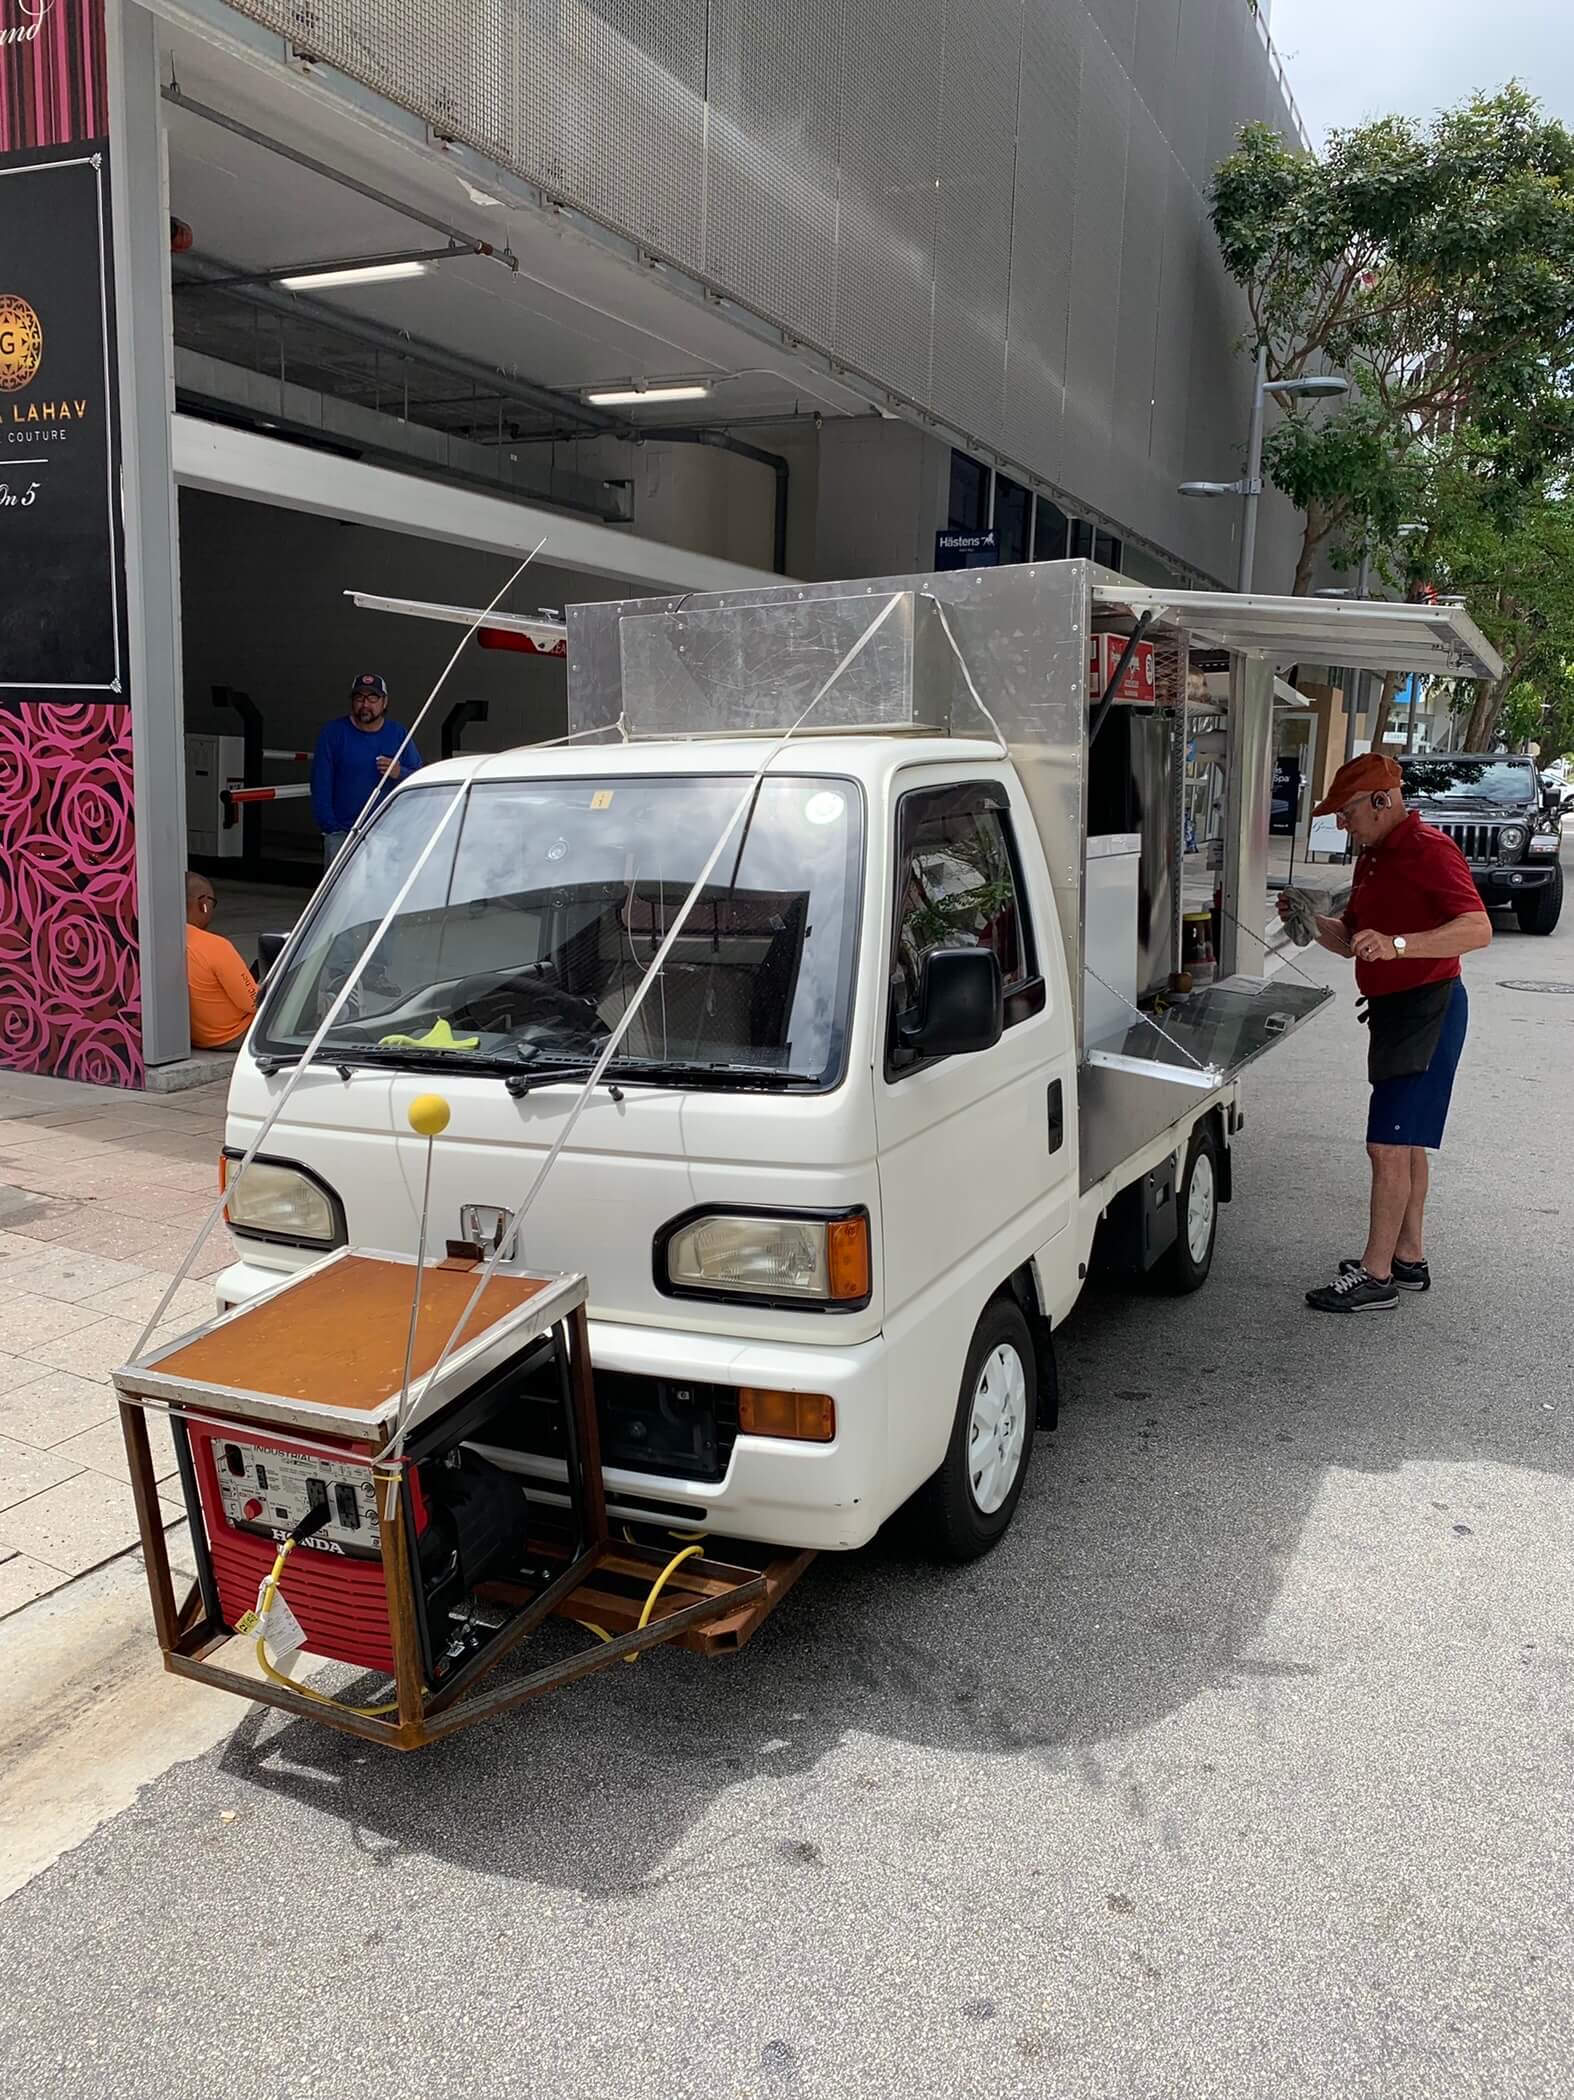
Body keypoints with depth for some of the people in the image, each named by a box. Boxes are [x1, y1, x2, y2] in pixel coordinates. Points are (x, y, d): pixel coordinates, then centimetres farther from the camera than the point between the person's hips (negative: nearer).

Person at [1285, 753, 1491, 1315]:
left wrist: (1397, 944, -40)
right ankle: (1409, 1257, 26)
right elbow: (1351, 939, 20)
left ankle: (1375, 1276, -5)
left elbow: (1478, 928, -28)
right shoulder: (1373, 859, 14)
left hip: (1427, 1009, -10)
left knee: (1389, 1145, -10)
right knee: (1406, 1143, 16)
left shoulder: (1429, 851, -17)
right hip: (1395, 1010, 10)